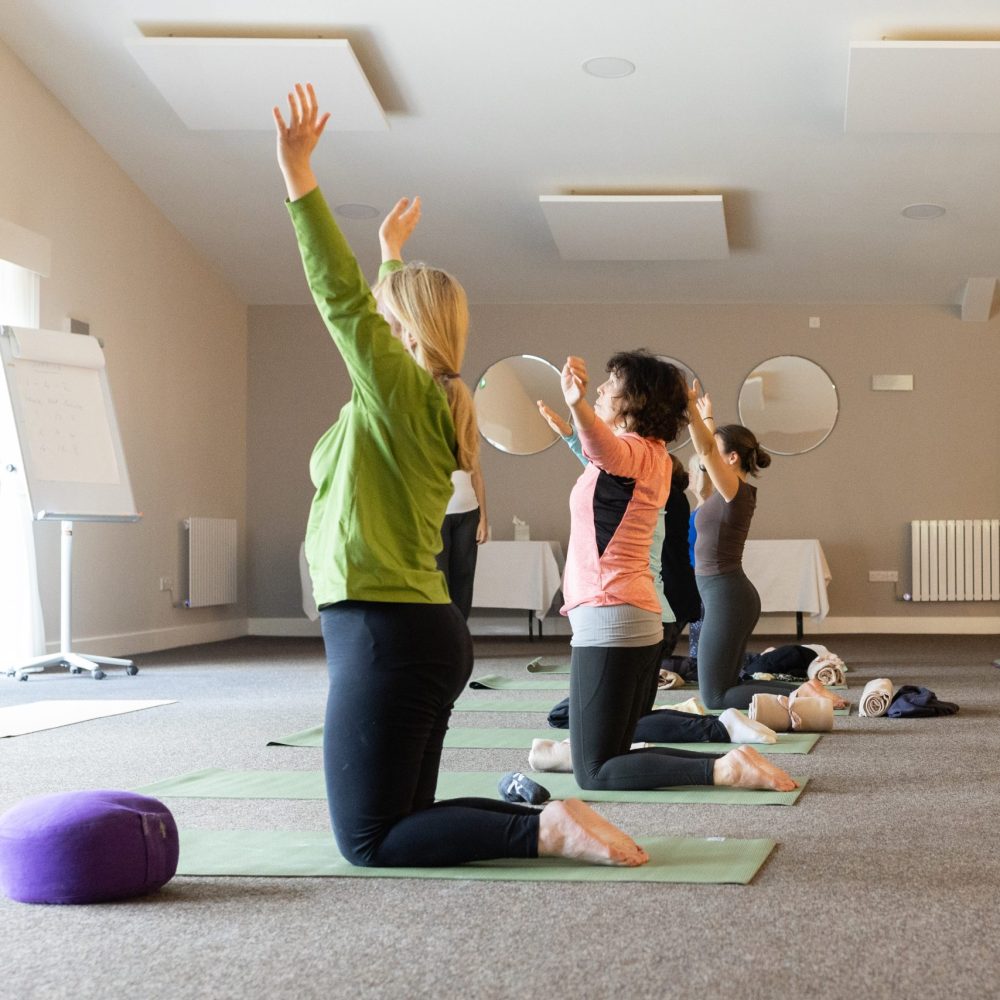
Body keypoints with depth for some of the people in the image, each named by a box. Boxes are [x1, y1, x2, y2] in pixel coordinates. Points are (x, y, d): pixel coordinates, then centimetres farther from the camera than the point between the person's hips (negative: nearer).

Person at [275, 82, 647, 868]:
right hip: (425, 632, 10)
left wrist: (300, 180, -18)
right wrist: (394, 252, 43)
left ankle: (548, 832, -9)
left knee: (369, 841, -3)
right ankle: (556, 823, 6)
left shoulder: (400, 392, -10)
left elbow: (342, 298, -18)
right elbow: (365, 304, 31)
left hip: (385, 634, -9)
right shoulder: (427, 403, 13)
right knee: (400, 821, 16)